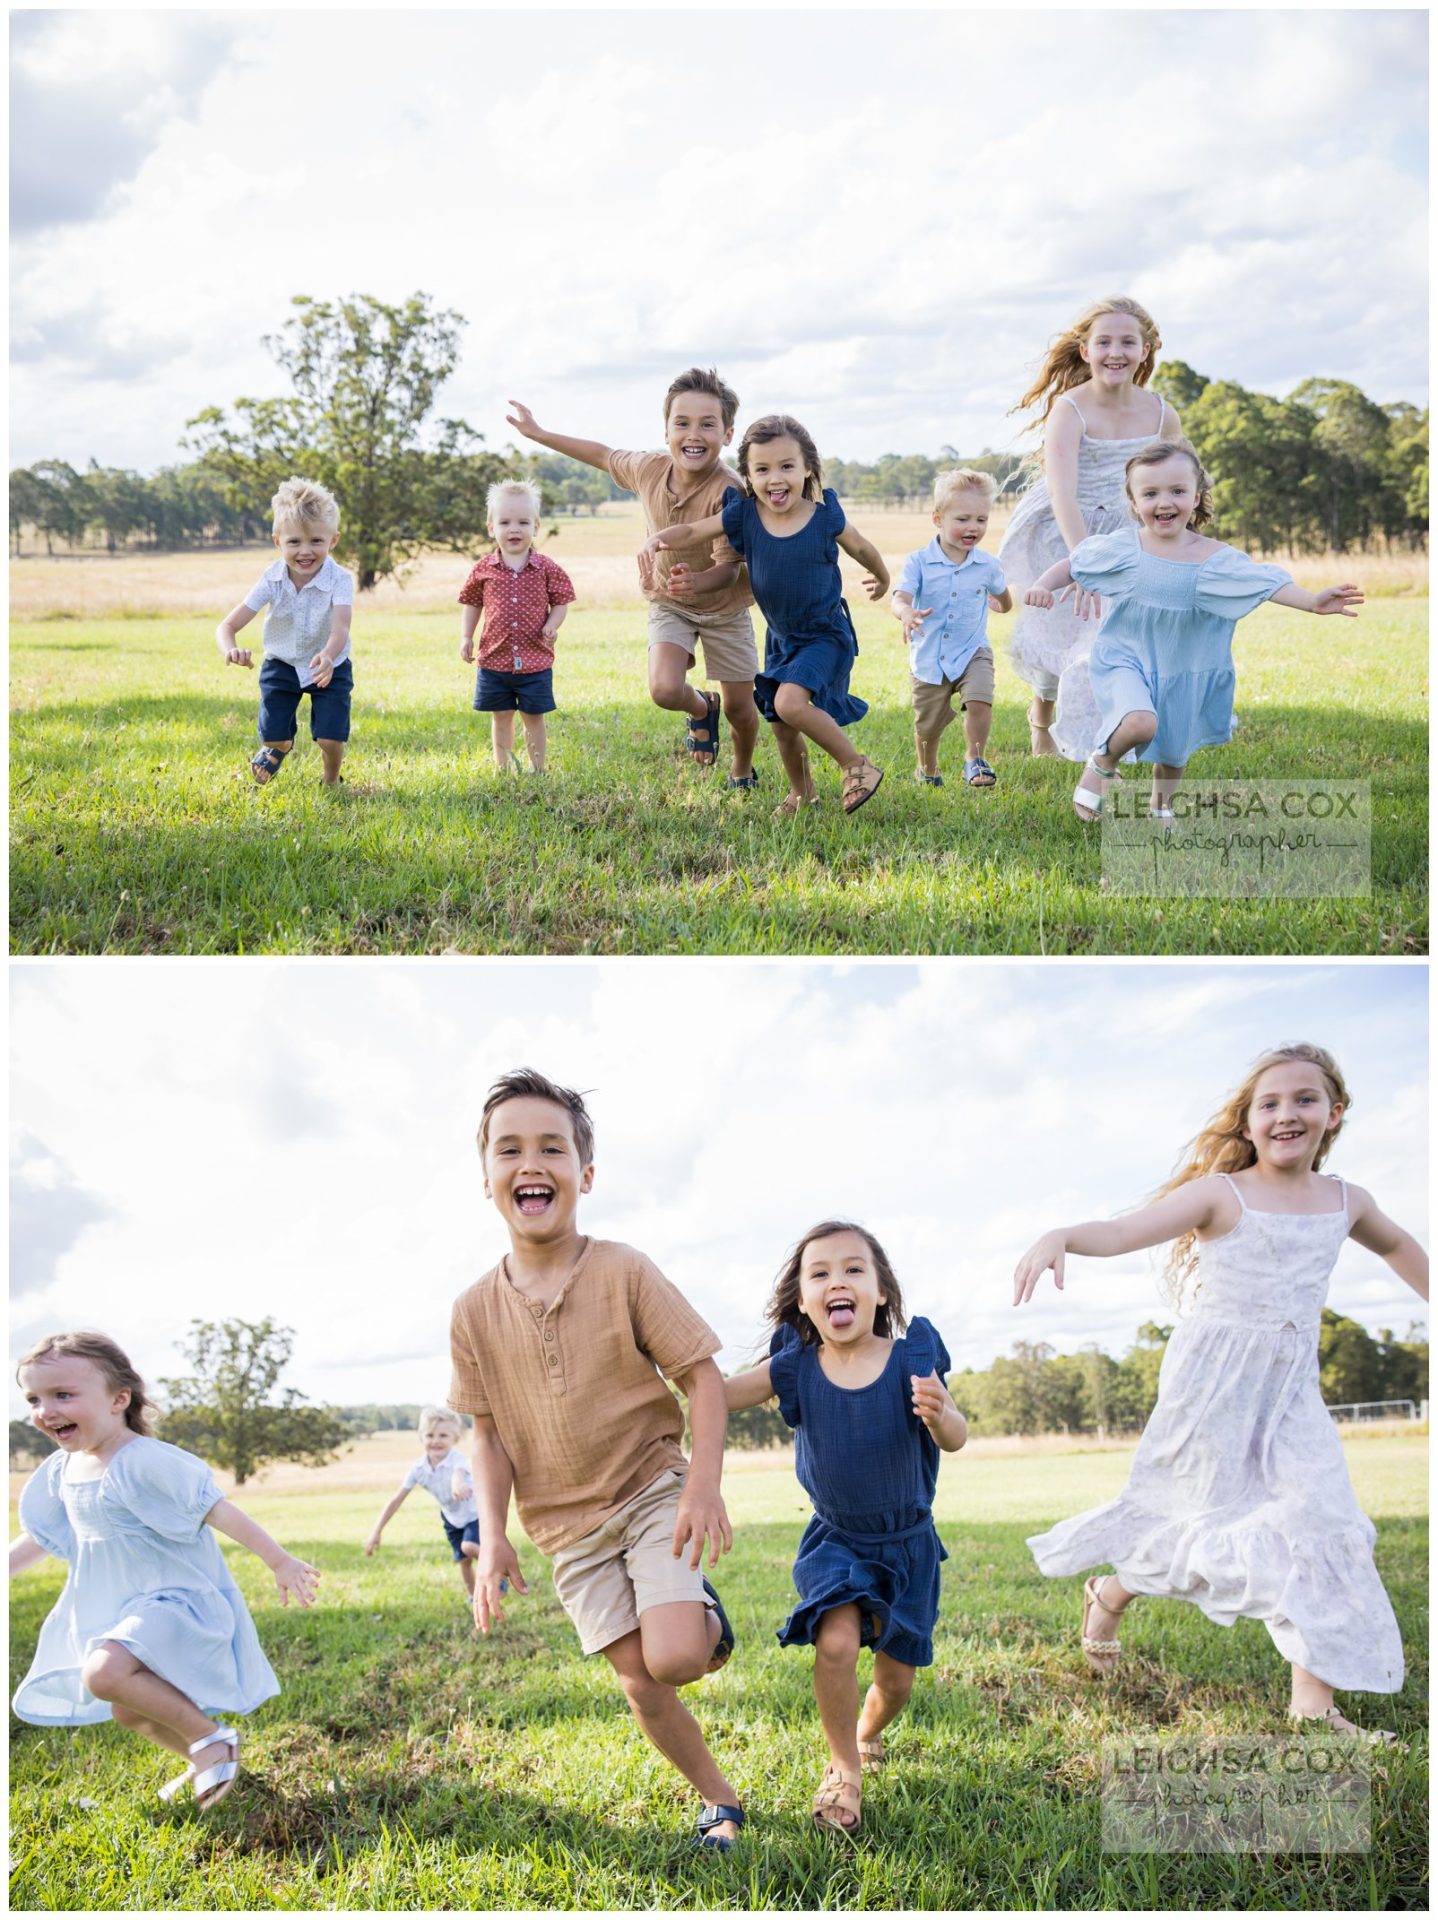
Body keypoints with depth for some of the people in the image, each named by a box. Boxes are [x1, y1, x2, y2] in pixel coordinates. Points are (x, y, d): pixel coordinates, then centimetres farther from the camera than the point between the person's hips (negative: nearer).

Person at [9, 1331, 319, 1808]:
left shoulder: (144, 1462, -22)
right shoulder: (62, 1468, 2)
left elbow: (218, 1512, -21)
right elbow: (40, 1537, 18)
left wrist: (279, 1561, -20)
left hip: (176, 1601, -9)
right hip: (117, 1608, 9)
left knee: (103, 1673, -29)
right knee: (129, 1710, 15)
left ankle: (211, 1736, -12)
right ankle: (204, 1765, 40)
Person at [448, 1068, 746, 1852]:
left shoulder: (623, 1271, -12)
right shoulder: (475, 1311, -4)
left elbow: (702, 1374, -8)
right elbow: (488, 1434, 3)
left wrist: (704, 1484, -18)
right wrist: (492, 1537, -8)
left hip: (653, 1490, -3)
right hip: (568, 1528, 3)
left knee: (673, 1657, -20)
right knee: (638, 1682, 3)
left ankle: (710, 1623, 16)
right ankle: (719, 1800, 26)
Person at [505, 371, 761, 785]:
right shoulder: (649, 470, -15)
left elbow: (729, 567, -32)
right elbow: (604, 456, 6)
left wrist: (696, 583, -54)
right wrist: (539, 433, 11)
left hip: (724, 608, -2)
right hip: (669, 605, 2)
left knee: (739, 707, 5)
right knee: (665, 690, -22)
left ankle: (743, 774, 38)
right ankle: (701, 709, 16)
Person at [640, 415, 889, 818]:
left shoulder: (825, 516, -18)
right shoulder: (743, 515, -13)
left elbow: (862, 549, 1)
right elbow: (691, 531, -10)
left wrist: (882, 579, 20)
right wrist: (656, 539, -33)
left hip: (826, 633, -5)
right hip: (780, 637, 5)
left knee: (790, 701, -27)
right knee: (780, 723, 14)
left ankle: (858, 766, -9)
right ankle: (802, 793, 41)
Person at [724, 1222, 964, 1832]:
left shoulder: (910, 1358, -18)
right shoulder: (796, 1366, -15)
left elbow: (956, 1439, -19)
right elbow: (716, 1392, -14)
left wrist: (938, 1414, -43)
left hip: (907, 1541, 1)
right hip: (835, 1540, 0)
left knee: (896, 1674, 9)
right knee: (836, 1642, -23)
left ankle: (866, 1735, 46)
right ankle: (845, 1771, 2)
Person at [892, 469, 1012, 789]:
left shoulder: (987, 566, -3)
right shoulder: (919, 562, -11)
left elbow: (1002, 598, 20)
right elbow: (900, 597, -24)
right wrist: (906, 613, -43)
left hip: (972, 654, 1)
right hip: (928, 658, 0)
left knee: (980, 701, -25)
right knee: (927, 724, 10)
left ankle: (974, 759, -4)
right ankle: (928, 770, 39)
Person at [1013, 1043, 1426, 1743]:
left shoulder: (1345, 1202, 7)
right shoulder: (1221, 1195, -10)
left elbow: (1395, 1245, 30)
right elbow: (1125, 1231, -23)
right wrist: (1060, 1235, -41)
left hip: (1292, 1389, 5)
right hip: (1212, 1384, -5)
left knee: (1321, 1523, -6)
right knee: (1210, 1519, -2)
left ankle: (1313, 1701, 0)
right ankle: (1107, 1593, 27)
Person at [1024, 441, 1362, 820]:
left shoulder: (1216, 558, -12)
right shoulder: (1120, 548, -11)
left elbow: (1267, 583, -17)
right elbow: (1072, 564, 2)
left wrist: (1313, 602, -30)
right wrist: (1042, 586, -16)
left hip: (1183, 673, 3)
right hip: (1125, 661, -3)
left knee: (1174, 749, 18)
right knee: (1141, 724, -30)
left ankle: (1161, 806, 47)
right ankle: (1100, 766, 1)